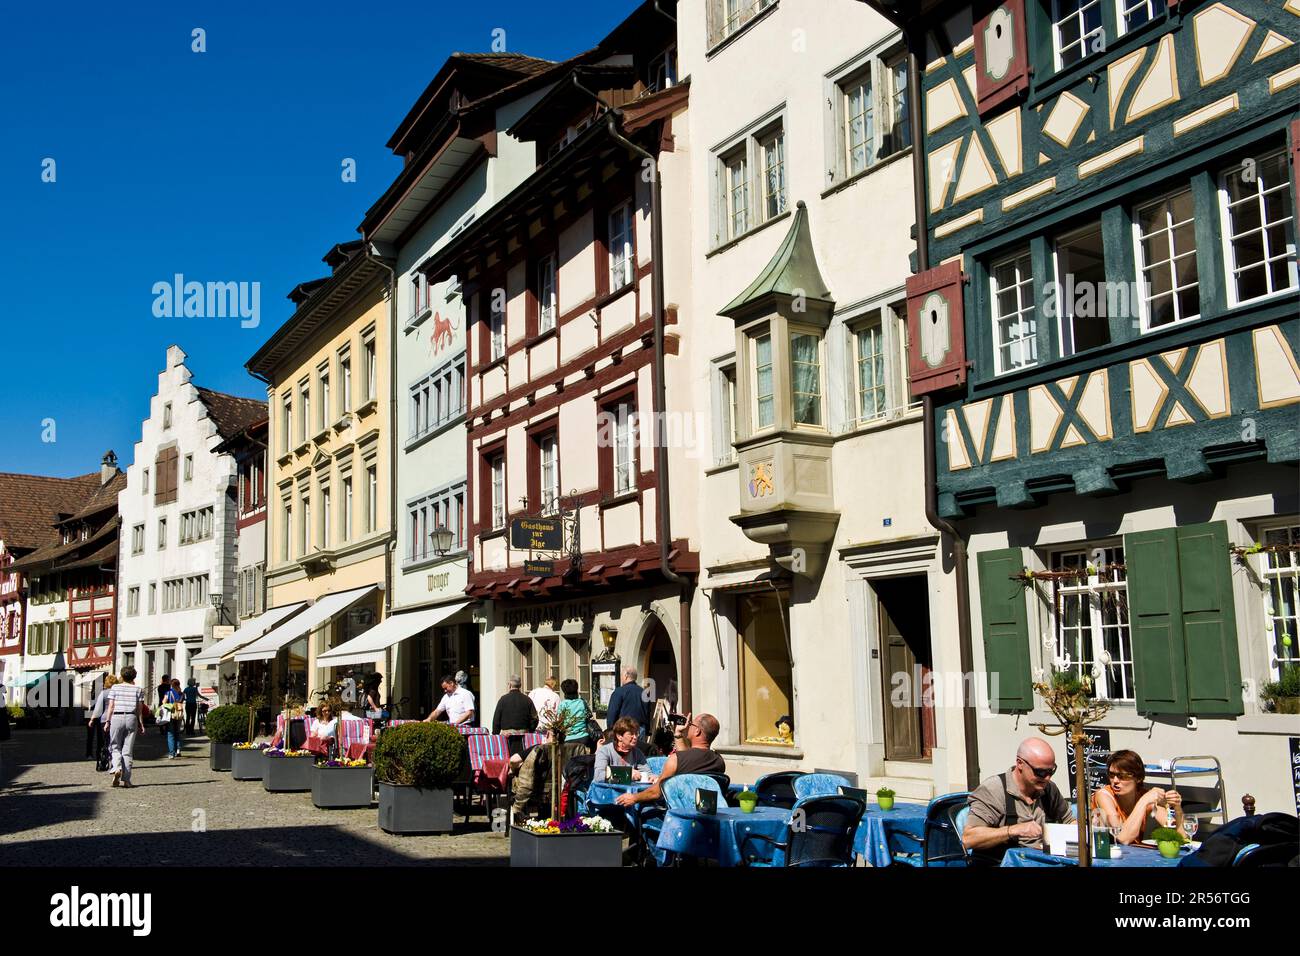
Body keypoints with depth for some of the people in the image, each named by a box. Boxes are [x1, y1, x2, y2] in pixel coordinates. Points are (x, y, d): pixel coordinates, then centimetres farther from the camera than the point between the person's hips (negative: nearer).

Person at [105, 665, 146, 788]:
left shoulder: (115, 687, 5)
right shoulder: (138, 689, 5)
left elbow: (111, 706, 1)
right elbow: (140, 709, 3)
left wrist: (108, 721, 5)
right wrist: (141, 724, 7)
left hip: (117, 718, 0)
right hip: (131, 718, 0)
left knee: (115, 747, 11)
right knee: (128, 750, 4)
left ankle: (117, 768, -16)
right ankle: (126, 779, 4)